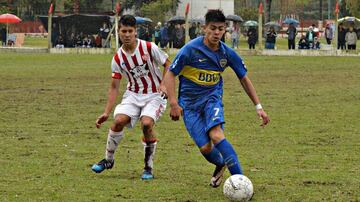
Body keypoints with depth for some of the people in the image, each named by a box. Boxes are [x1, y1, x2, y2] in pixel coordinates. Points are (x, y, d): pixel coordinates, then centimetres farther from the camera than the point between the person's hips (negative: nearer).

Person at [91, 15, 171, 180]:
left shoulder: (149, 48, -12)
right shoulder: (118, 58, -3)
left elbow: (168, 65, -1)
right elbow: (114, 87, 2)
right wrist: (106, 113, -5)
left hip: (154, 95, -3)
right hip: (133, 95, 3)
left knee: (146, 124, -27)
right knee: (119, 120, -21)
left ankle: (148, 167, -9)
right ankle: (108, 159, 2)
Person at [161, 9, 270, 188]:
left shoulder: (228, 53, -5)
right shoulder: (191, 49, -16)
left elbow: (244, 79, 8)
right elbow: (170, 74, -10)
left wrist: (258, 107, 5)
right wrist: (173, 103, -20)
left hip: (212, 98, 1)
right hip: (190, 103, -1)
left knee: (216, 135, -28)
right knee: (205, 148, -11)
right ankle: (220, 164, 26)